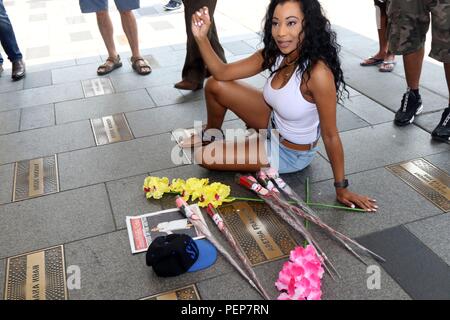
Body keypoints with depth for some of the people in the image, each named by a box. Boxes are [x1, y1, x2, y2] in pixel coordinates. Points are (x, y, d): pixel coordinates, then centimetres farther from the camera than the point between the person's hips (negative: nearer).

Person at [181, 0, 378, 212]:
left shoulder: (317, 73, -36)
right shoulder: (275, 54, -14)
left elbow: (330, 136, -28)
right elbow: (222, 73, -9)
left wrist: (341, 188, -18)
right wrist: (201, 37, -24)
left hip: (290, 152, -6)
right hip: (273, 125, 6)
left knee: (202, 156, -9)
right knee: (215, 86, -2)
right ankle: (212, 134, 29)